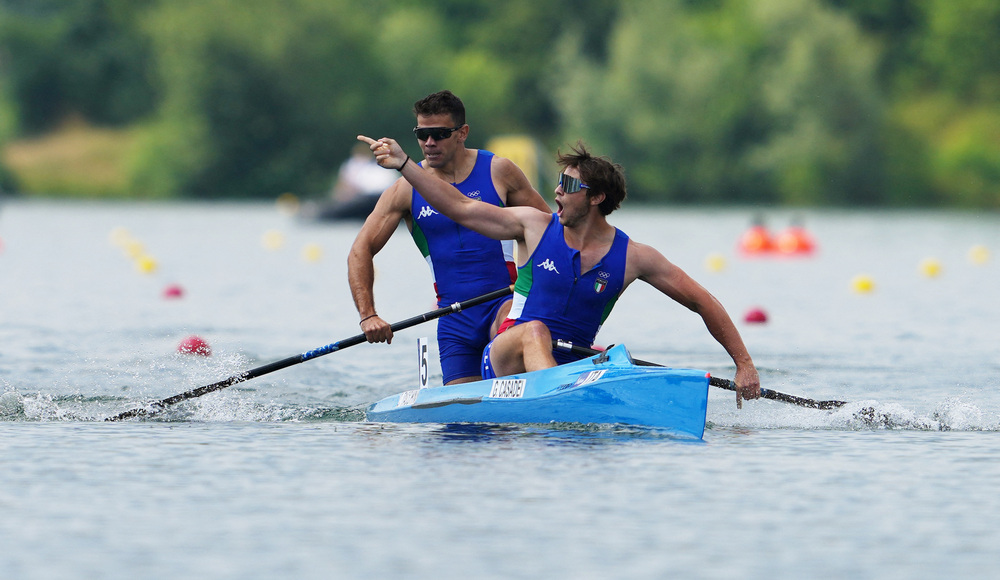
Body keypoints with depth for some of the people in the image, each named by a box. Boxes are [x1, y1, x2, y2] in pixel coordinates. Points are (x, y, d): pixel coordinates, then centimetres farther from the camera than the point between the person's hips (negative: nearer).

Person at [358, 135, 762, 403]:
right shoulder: (536, 227, 2)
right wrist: (402, 164, -3)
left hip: (570, 368, 2)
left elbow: (703, 302, 5)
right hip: (504, 360, -2)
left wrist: (743, 363, 1)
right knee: (535, 330, -36)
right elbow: (459, 208, 4)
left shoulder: (633, 257, 0)